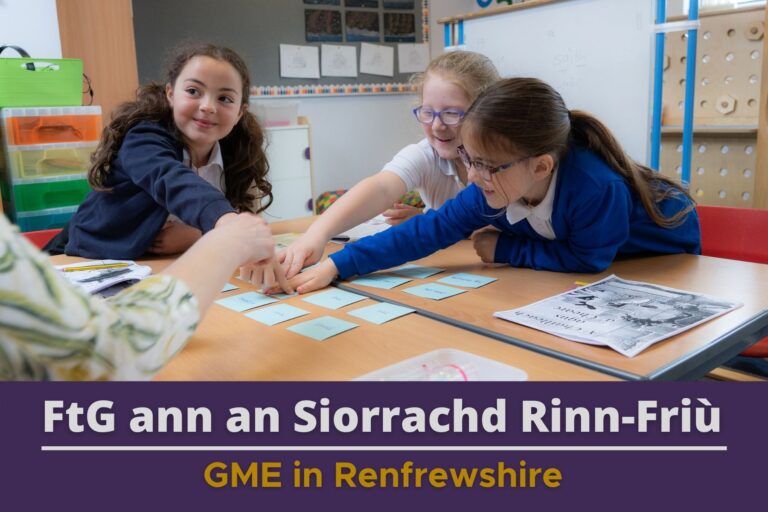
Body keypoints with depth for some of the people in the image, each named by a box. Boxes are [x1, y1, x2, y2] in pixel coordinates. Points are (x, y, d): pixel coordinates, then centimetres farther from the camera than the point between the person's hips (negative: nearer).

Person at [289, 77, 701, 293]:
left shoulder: (595, 188, -45)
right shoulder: (491, 190, -26)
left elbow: (587, 259, -32)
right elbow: (428, 231, -27)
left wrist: (504, 250, -28)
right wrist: (336, 265, -31)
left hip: (661, 256, -4)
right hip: (584, 262, 4)